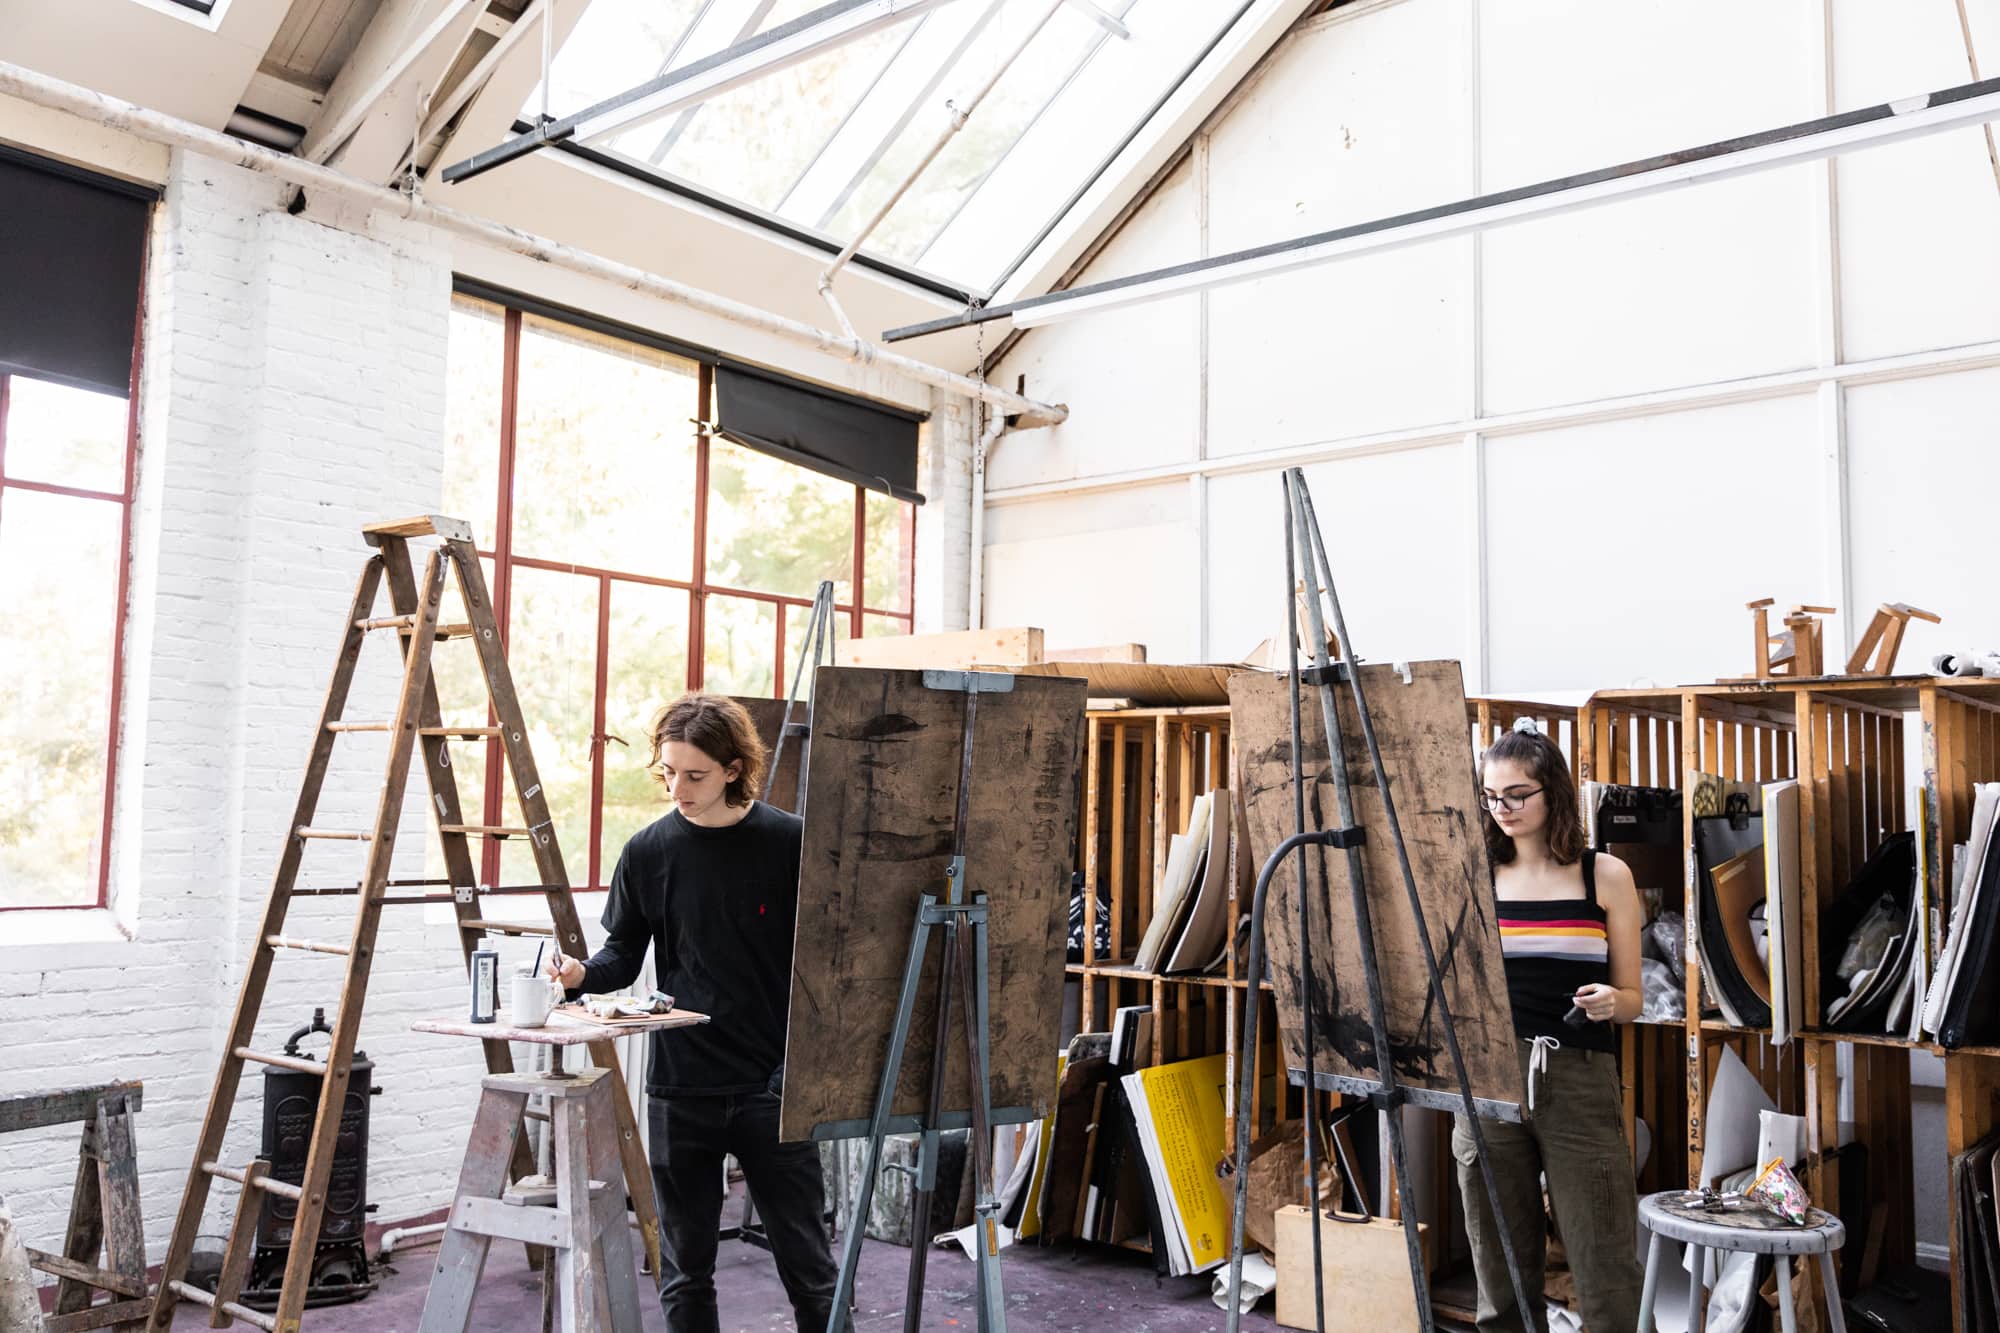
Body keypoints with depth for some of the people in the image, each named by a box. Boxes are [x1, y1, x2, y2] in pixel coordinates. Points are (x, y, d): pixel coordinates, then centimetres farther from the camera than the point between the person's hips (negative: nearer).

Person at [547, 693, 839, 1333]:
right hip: (679, 1088, 2)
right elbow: (624, 954, 10)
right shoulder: (648, 851, 1)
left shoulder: (788, 842, -6)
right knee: (685, 1270, 11)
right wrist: (581, 974, -11)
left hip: (770, 1088, -2)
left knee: (808, 1265, 6)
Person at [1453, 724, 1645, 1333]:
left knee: (1607, 1276, -1)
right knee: (1502, 1274, 8)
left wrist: (1609, 1002, -15)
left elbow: (1631, 998, 6)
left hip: (1580, 1082, -1)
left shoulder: (1605, 876, 4)